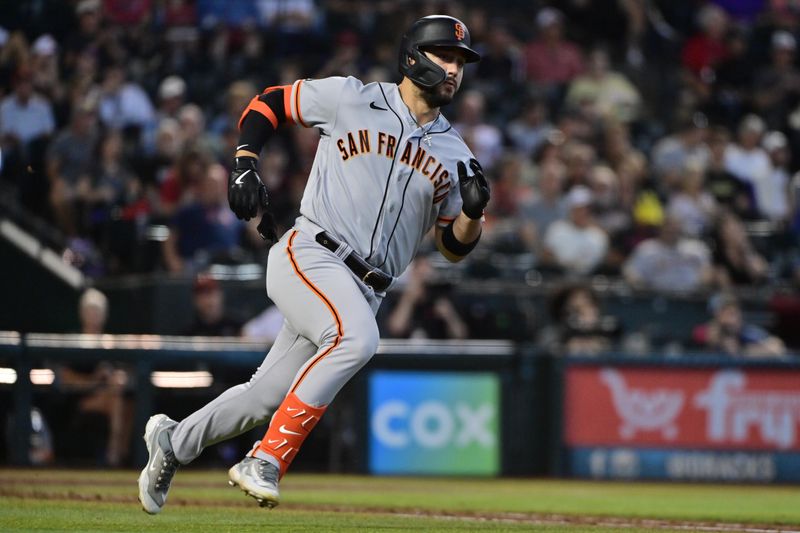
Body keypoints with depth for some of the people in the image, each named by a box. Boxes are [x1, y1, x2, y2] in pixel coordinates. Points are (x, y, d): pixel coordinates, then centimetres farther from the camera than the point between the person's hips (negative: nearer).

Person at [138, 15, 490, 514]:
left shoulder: (454, 154, 12)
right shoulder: (351, 98, 1)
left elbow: (454, 247, 13)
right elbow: (269, 102, 11)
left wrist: (473, 211, -8)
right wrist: (245, 165, -4)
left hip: (364, 290, 5)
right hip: (309, 255, -5)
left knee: (266, 396, 6)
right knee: (356, 338, -34)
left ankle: (175, 441, 32)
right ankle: (267, 460, -30)